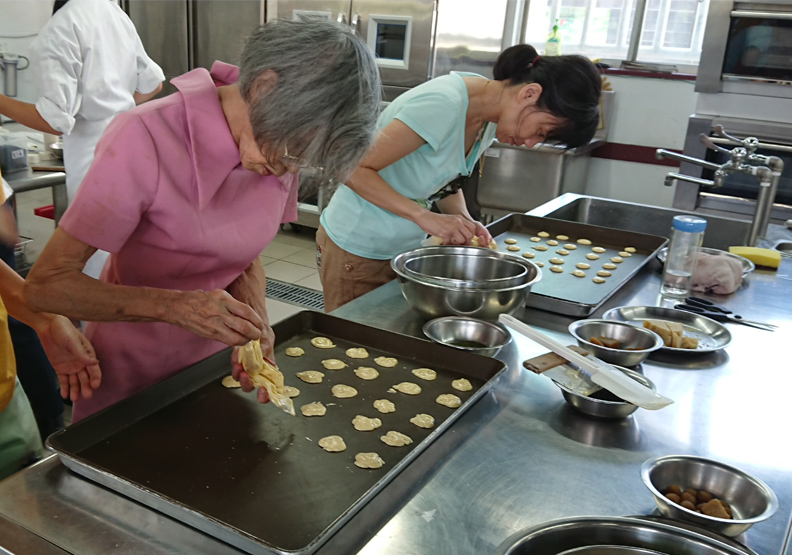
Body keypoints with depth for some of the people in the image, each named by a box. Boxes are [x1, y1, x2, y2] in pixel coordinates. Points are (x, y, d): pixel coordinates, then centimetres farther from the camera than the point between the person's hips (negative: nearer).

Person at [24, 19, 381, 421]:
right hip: (130, 377, -4)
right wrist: (176, 306, -38)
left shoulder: (280, 144, -11)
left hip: (213, 359, 5)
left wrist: (254, 326, -20)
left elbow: (245, 258, -1)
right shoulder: (145, 139, -27)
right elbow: (46, 284, -25)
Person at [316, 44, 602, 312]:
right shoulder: (443, 104, -28)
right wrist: (426, 217, -32)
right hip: (356, 248, -7)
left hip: (405, 247, 7)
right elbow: (355, 171, -27)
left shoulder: (490, 118, -1)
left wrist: (465, 221, -7)